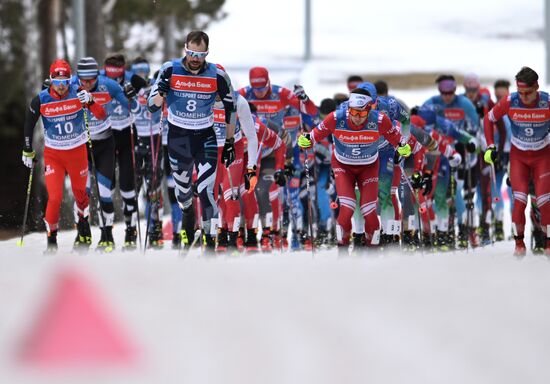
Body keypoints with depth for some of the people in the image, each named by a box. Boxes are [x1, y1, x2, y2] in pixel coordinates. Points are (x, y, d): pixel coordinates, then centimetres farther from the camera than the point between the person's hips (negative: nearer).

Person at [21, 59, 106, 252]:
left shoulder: (78, 94, -13)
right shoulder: (41, 100, -12)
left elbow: (102, 116, -16)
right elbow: (29, 125, 3)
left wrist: (90, 102, -34)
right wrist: (28, 152, 7)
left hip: (77, 151, 1)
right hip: (53, 154, -1)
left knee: (80, 193, 17)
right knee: (54, 198, -11)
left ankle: (83, 231, 40)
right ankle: (51, 240, 5)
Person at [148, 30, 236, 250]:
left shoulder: (217, 75, -10)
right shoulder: (170, 70, -11)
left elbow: (230, 108, 3)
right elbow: (153, 106, -10)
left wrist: (230, 142, 4)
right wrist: (161, 91, -32)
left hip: (205, 137, -1)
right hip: (177, 136, 1)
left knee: (206, 191, -14)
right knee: (182, 187, 16)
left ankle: (210, 242, -10)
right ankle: (187, 213, 49)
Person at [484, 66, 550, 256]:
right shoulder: (509, 103, -18)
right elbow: (489, 119, 0)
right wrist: (490, 147, -5)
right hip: (518, 156, 0)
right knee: (520, 200, -12)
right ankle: (519, 243, 5)